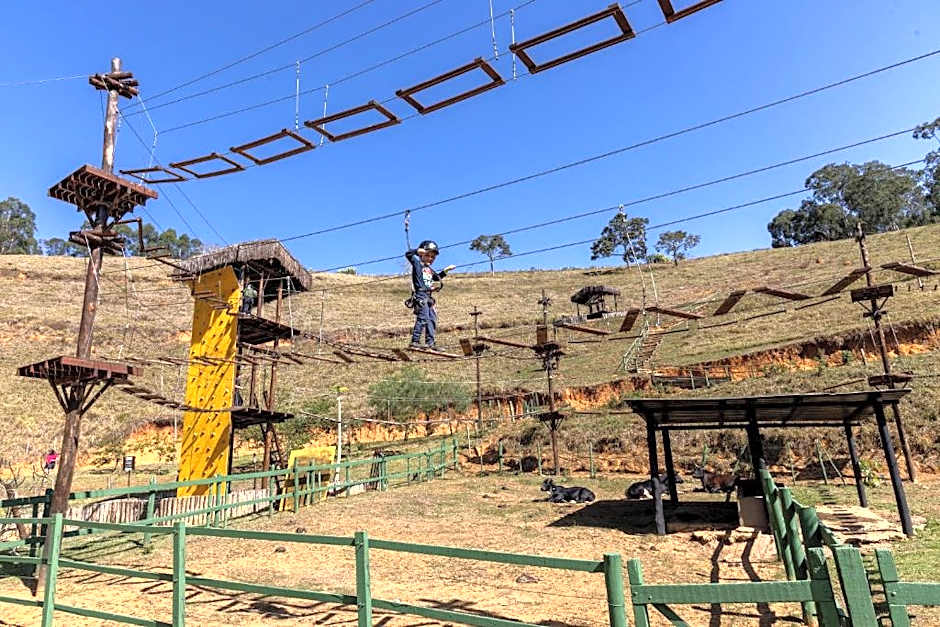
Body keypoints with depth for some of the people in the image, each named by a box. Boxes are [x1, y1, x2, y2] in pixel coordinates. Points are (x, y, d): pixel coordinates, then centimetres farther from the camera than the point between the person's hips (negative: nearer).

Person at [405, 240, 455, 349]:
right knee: (423, 318, -17)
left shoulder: (430, 269, 22)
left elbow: (437, 277, 35)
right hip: (420, 294, -9)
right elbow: (408, 254, -12)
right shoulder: (417, 263, 1)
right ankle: (415, 342, -16)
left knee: (432, 319, 8)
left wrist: (446, 270, 27)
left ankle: (430, 343, 13)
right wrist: (418, 250, -23)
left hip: (428, 297, 9)